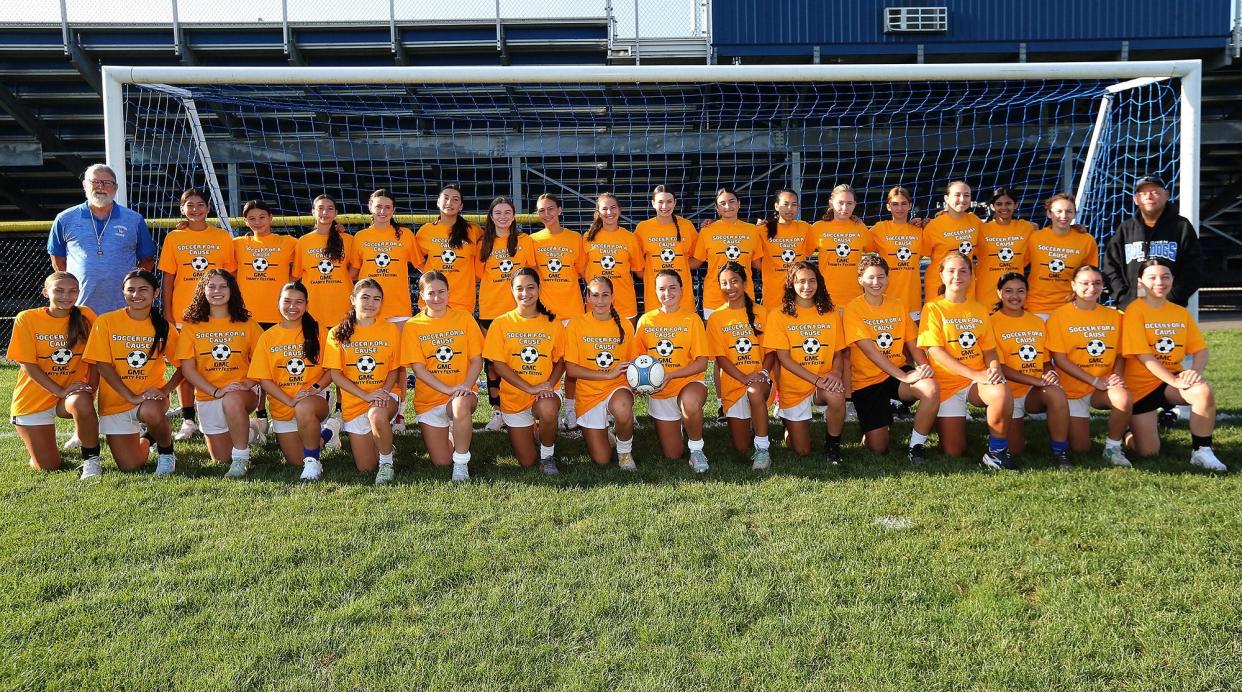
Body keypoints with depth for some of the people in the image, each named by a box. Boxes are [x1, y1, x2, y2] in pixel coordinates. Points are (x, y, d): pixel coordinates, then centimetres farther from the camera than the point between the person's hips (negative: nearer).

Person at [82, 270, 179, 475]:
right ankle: (145, 440, 33)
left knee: (151, 412, -39)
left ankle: (166, 452, -6)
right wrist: (131, 396, -17)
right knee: (130, 467, -5)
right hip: (115, 402, 1)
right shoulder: (106, 322, -5)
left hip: (151, 398, -1)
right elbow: (102, 365, -8)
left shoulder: (163, 327, -1)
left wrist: (165, 390, -16)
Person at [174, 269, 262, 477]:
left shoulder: (247, 324, 3)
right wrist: (216, 391, -17)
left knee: (232, 401, -40)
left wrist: (249, 383, -18)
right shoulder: (191, 325, 1)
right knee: (221, 459, 7)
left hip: (243, 393, -2)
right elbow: (187, 368, -4)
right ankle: (242, 435, 41)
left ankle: (242, 459, -24)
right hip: (208, 398, 2)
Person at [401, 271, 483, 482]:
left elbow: (477, 360, -1)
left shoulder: (464, 318, 0)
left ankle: (462, 462, -18)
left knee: (461, 407, -39)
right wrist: (449, 389, -21)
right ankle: (451, 435, 37)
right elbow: (418, 368, -8)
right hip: (429, 399, 1)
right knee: (441, 462, 2)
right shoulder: (412, 326, -2)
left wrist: (466, 385, -21)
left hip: (462, 394, -1)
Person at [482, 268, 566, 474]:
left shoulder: (553, 323, 0)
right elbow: (499, 364, -8)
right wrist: (530, 388, -19)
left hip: (545, 394, -1)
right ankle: (531, 432, 39)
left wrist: (549, 384, -16)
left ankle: (548, 456, -9)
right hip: (514, 397, 1)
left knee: (548, 410, -39)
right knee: (527, 462, 3)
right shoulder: (501, 323, -4)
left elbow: (560, 361, 5)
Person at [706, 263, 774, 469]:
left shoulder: (760, 313, 5)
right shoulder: (716, 318, 2)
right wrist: (744, 377, -19)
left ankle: (763, 448, -22)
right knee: (741, 447, 1)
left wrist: (763, 372, -17)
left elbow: (770, 351, 4)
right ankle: (752, 427, 38)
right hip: (732, 384, 1)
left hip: (760, 381, -1)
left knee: (755, 392, -40)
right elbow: (720, 357, -4)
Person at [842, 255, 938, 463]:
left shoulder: (899, 306, 8)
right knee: (879, 449, -10)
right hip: (867, 380, -3)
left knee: (931, 388, -31)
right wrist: (904, 376, -24)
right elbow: (870, 351, -17)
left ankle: (916, 445, -10)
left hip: (898, 373, 4)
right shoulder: (852, 309, -8)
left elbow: (912, 345, 8)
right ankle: (870, 424, 26)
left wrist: (924, 366, -15)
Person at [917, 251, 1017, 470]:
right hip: (947, 382, -3)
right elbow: (935, 351, -13)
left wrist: (994, 369, -14)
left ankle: (997, 452, -14)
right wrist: (975, 374, -21)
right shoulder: (933, 308, -3)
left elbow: (989, 349, 11)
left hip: (979, 381, 3)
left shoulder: (980, 310, 11)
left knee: (1002, 393, -34)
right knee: (954, 451, -7)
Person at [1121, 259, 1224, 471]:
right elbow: (1143, 356, -18)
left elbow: (1200, 349, 2)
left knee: (1204, 391, -30)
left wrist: (1196, 370, -20)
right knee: (1148, 452, -7)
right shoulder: (1135, 311, -11)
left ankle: (1201, 451, -14)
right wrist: (1174, 381, -26)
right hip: (1141, 384, -4)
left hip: (1173, 379, 4)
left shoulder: (1181, 312, 6)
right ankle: (1134, 429, 29)